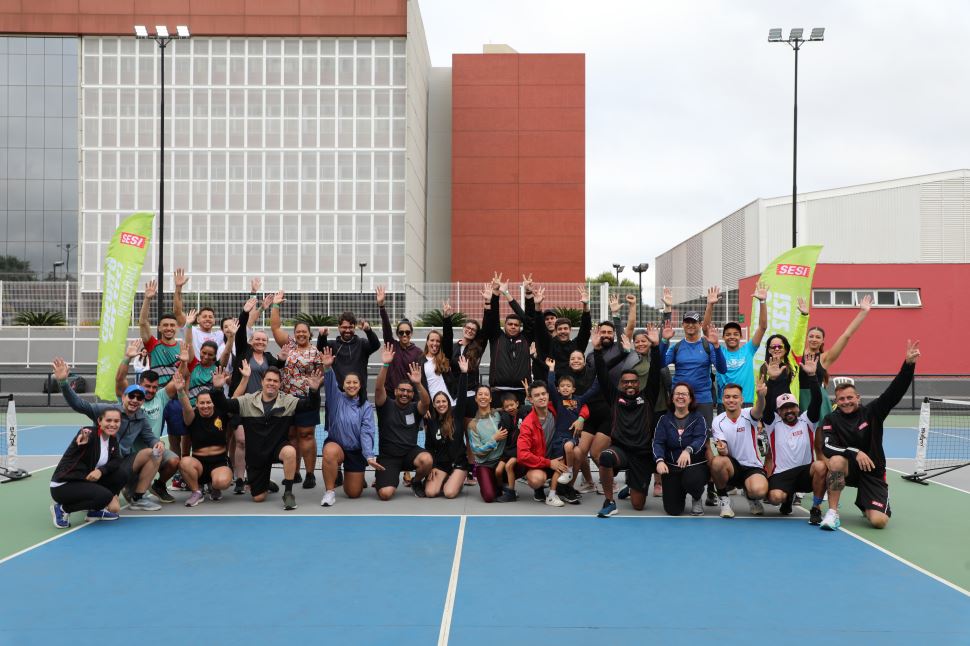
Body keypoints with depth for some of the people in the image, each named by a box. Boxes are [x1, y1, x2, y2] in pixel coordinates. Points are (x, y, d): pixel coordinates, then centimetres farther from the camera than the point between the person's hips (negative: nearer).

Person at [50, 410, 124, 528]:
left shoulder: (113, 440, 4)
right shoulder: (89, 434, -18)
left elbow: (117, 461, -6)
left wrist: (101, 470, -24)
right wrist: (81, 444, -61)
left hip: (85, 481, 8)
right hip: (63, 486, -8)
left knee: (120, 475, -8)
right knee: (104, 496, -27)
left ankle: (95, 510, 7)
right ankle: (62, 509, -6)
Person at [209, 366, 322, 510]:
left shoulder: (288, 401, -7)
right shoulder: (247, 401, -3)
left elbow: (312, 406, -16)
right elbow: (223, 406, -8)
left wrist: (314, 390, -36)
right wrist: (217, 389, -27)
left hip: (278, 447, -2)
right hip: (255, 454, 2)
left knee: (290, 452, -39)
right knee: (258, 498, 3)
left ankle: (288, 492, -20)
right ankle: (265, 483, 42)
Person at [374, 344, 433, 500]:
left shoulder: (415, 408, 2)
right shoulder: (386, 405, -1)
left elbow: (426, 402, -19)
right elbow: (378, 388, -18)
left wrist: (418, 384, -37)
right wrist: (385, 365, -31)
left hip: (410, 452, 2)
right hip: (388, 456, -1)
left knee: (427, 460, -33)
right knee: (385, 494, -22)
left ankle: (416, 482, 3)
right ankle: (386, 477, 18)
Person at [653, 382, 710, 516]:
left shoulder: (698, 418, -2)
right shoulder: (665, 419, 4)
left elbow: (701, 438, -19)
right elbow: (658, 442, -6)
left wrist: (688, 450, -41)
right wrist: (660, 460, -27)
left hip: (695, 464, -2)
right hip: (671, 465, 2)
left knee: (691, 482, -37)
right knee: (673, 510, -5)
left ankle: (697, 499, 2)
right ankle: (680, 491, 33)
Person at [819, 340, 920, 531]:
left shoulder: (872, 413, -3)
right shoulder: (831, 420, -4)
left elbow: (895, 392, -15)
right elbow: (828, 447, -18)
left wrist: (908, 365, -28)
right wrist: (854, 453, -33)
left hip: (872, 472, 1)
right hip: (848, 468, -1)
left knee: (879, 521, -17)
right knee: (836, 461, -38)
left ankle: (865, 504, 22)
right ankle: (832, 513, -22)